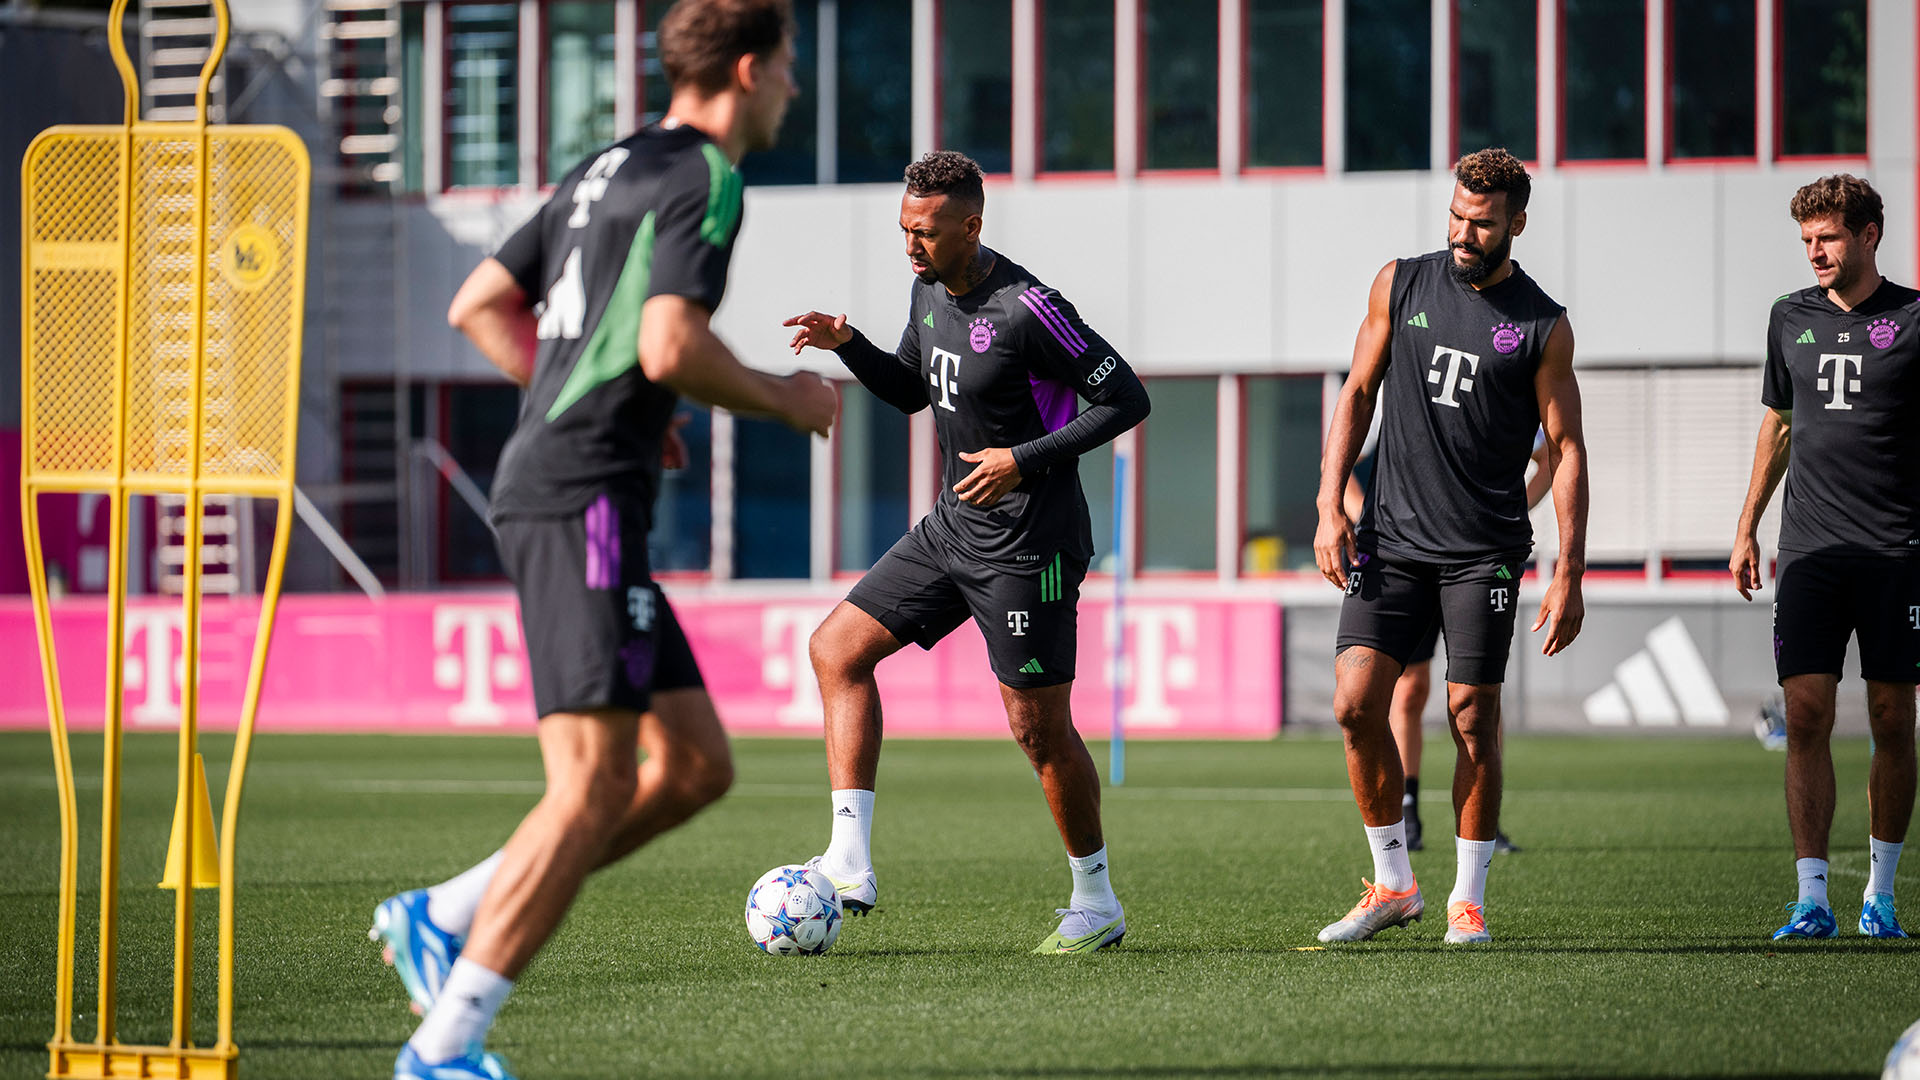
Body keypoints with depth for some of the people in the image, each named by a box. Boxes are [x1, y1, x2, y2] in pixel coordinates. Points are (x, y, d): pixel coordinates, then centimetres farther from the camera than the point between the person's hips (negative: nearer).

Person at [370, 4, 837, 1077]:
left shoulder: (608, 171, 20)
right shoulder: (706, 179, -8)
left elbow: (478, 307, 23)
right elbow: (670, 348, -21)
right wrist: (785, 400, -4)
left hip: (543, 485, 10)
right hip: (586, 499, -10)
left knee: (697, 765, 10)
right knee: (595, 786, -12)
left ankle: (441, 917, 9)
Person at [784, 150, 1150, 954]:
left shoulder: (1025, 310, -20)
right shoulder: (929, 291, 5)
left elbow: (1126, 400, -17)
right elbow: (910, 390, 21)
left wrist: (1025, 459, -22)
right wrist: (847, 344, 2)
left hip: (1027, 546, -9)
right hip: (953, 527, 9)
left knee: (1038, 728, -3)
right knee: (837, 648, 2)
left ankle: (1096, 904, 15)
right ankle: (850, 865, -2)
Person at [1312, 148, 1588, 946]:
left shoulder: (1542, 326, -2)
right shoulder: (1401, 283, 5)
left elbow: (1565, 451, 0)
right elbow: (1358, 393, 11)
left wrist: (1568, 573, -6)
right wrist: (1330, 508, 2)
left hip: (1483, 550, -2)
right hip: (1390, 539, 2)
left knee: (1472, 717, -2)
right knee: (1356, 705, -6)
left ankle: (1468, 898, 10)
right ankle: (1393, 885, 9)